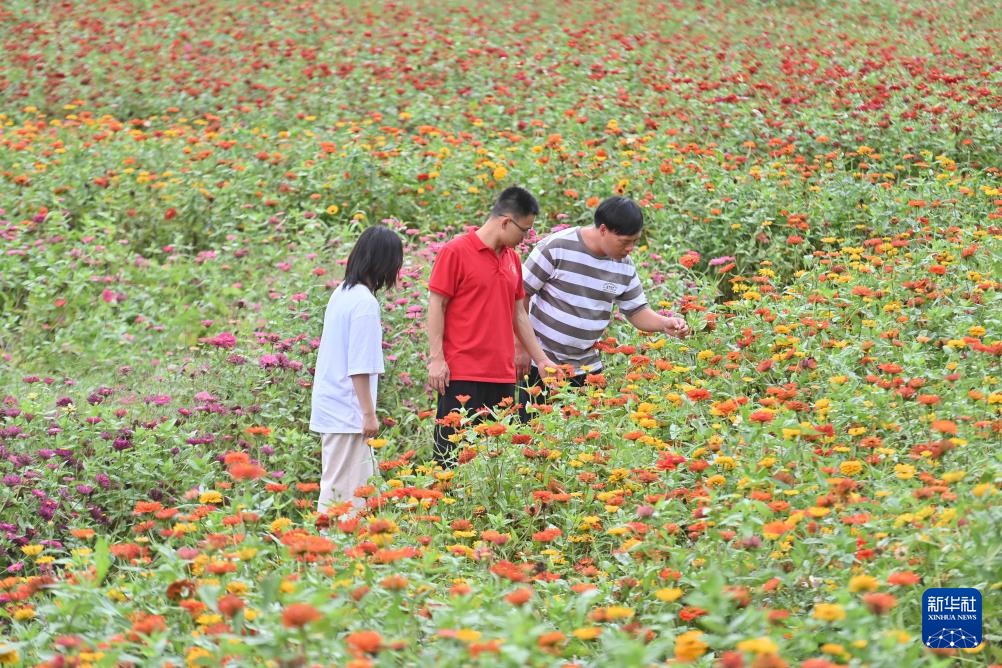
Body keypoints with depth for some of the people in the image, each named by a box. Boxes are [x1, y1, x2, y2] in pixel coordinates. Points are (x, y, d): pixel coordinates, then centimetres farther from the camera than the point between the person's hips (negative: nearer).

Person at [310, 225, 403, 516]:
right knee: (346, 492, -5)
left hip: (331, 408, 9)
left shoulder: (342, 293, 10)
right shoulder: (364, 302, -16)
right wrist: (369, 413, -13)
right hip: (348, 414, -9)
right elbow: (359, 367, -18)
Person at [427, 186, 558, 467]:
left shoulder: (512, 257, 14)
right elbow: (436, 306, -7)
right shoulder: (455, 252, -7)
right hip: (462, 375, -7)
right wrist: (436, 358, -12)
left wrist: (541, 359, 17)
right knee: (454, 453, -4)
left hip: (503, 375, 7)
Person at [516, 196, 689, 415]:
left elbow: (637, 311, 10)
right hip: (540, 363, -4)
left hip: (585, 366, 4)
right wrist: (520, 347, -9)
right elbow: (521, 294, -9)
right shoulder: (556, 248, -14)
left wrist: (664, 323, -11)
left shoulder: (625, 267, 1)